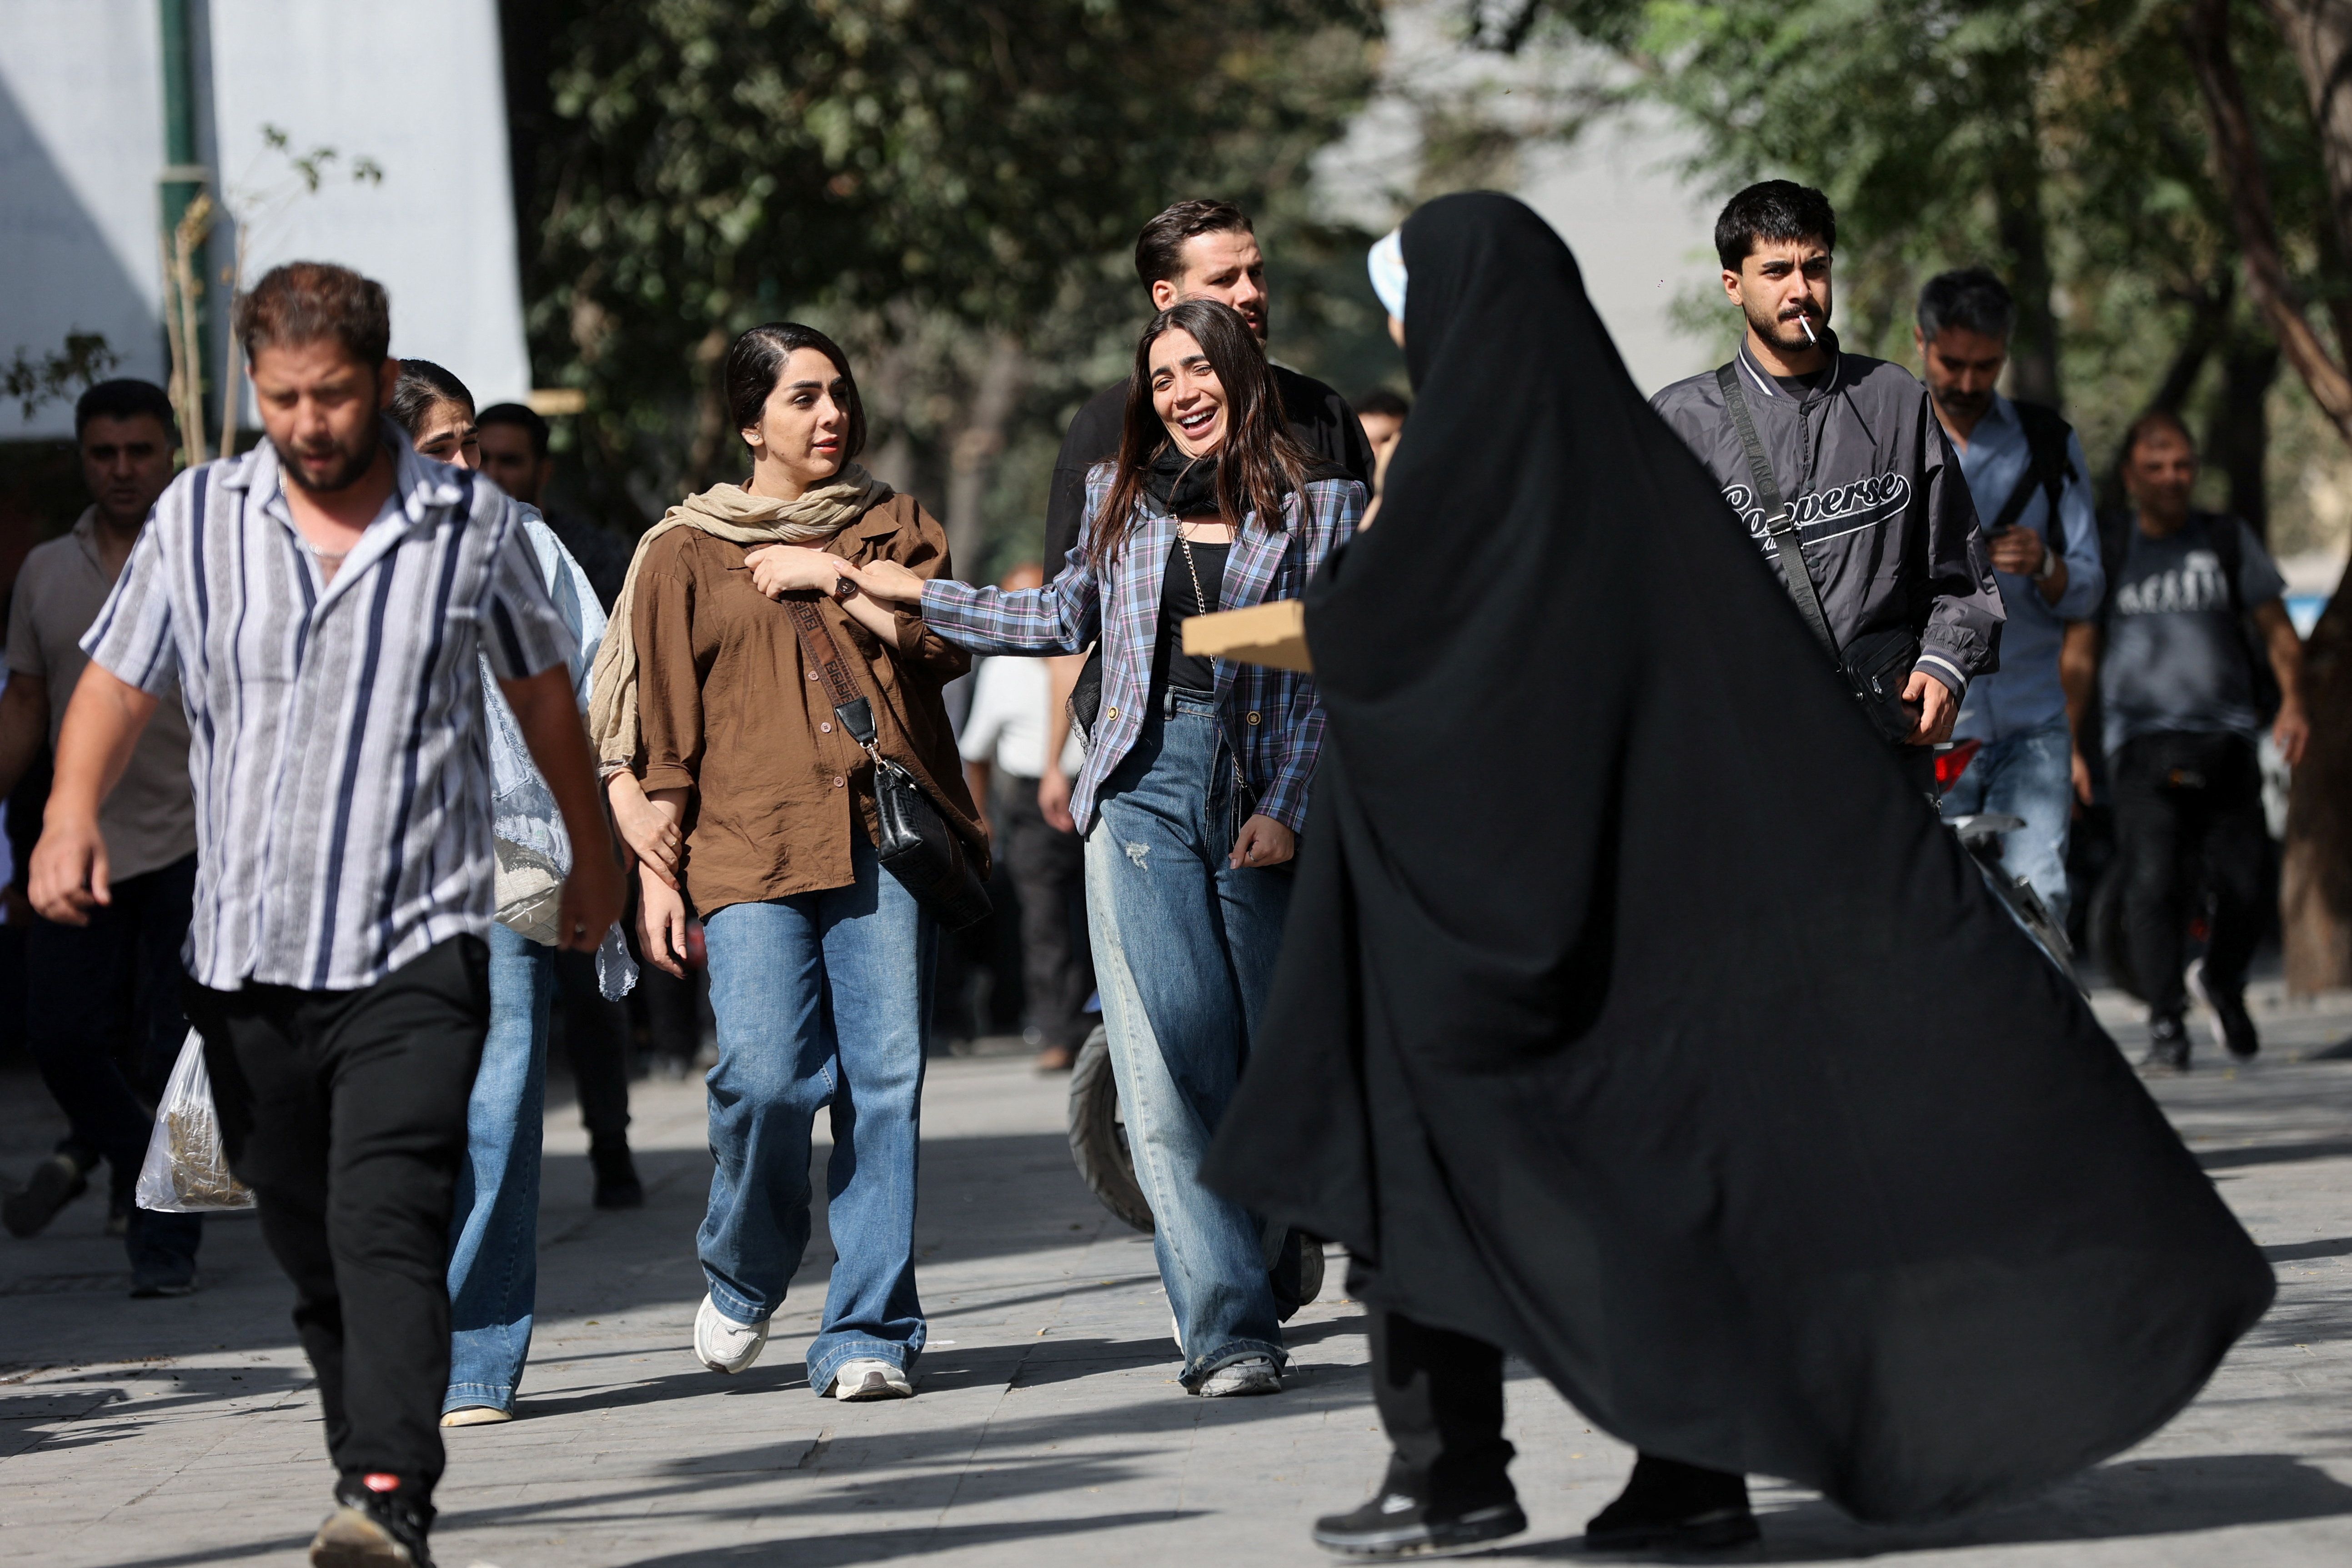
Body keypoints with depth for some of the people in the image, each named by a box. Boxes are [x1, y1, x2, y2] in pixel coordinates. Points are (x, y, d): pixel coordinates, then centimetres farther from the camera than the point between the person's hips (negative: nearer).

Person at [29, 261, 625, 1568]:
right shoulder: (199, 517, 5)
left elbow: (543, 689, 17)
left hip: (416, 948, -3)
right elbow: (120, 680, 9)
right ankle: (368, 1454, 25)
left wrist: (594, 854, 29)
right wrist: (74, 810, -11)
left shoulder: (475, 525, 2)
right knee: (308, 1247, 9)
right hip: (245, 954, 3)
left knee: (388, 1222, -19)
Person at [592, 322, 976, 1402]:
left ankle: (868, 1333, -2)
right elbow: (657, 731, 10)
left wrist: (832, 575, -1)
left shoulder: (892, 526, 19)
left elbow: (942, 640, 2)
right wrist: (656, 870, 3)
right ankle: (742, 1281, 11)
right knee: (769, 1075, -16)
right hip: (749, 845, -2)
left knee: (885, 1081, -7)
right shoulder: (685, 554, 13)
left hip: (884, 840, 2)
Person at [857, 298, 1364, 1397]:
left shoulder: (1319, 507, 5)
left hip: (1263, 803, -1)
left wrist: (1288, 808, -8)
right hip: (1146, 795, 1)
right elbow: (1064, 618, 29)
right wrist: (920, 596, 29)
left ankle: (1255, 1270, 27)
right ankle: (1226, 1326, -16)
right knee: (1173, 1059, -11)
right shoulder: (1124, 501, 14)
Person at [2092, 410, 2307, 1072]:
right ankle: (2165, 1024, -15)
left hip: (2225, 737, 1)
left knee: (2242, 886, -5)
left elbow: (2277, 630, 13)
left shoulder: (2229, 540, 13)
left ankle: (2222, 983, 25)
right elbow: (2083, 652, 16)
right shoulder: (2108, 552, 12)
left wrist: (2293, 702, -5)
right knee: (2153, 881, -18)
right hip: (2142, 738, -1)